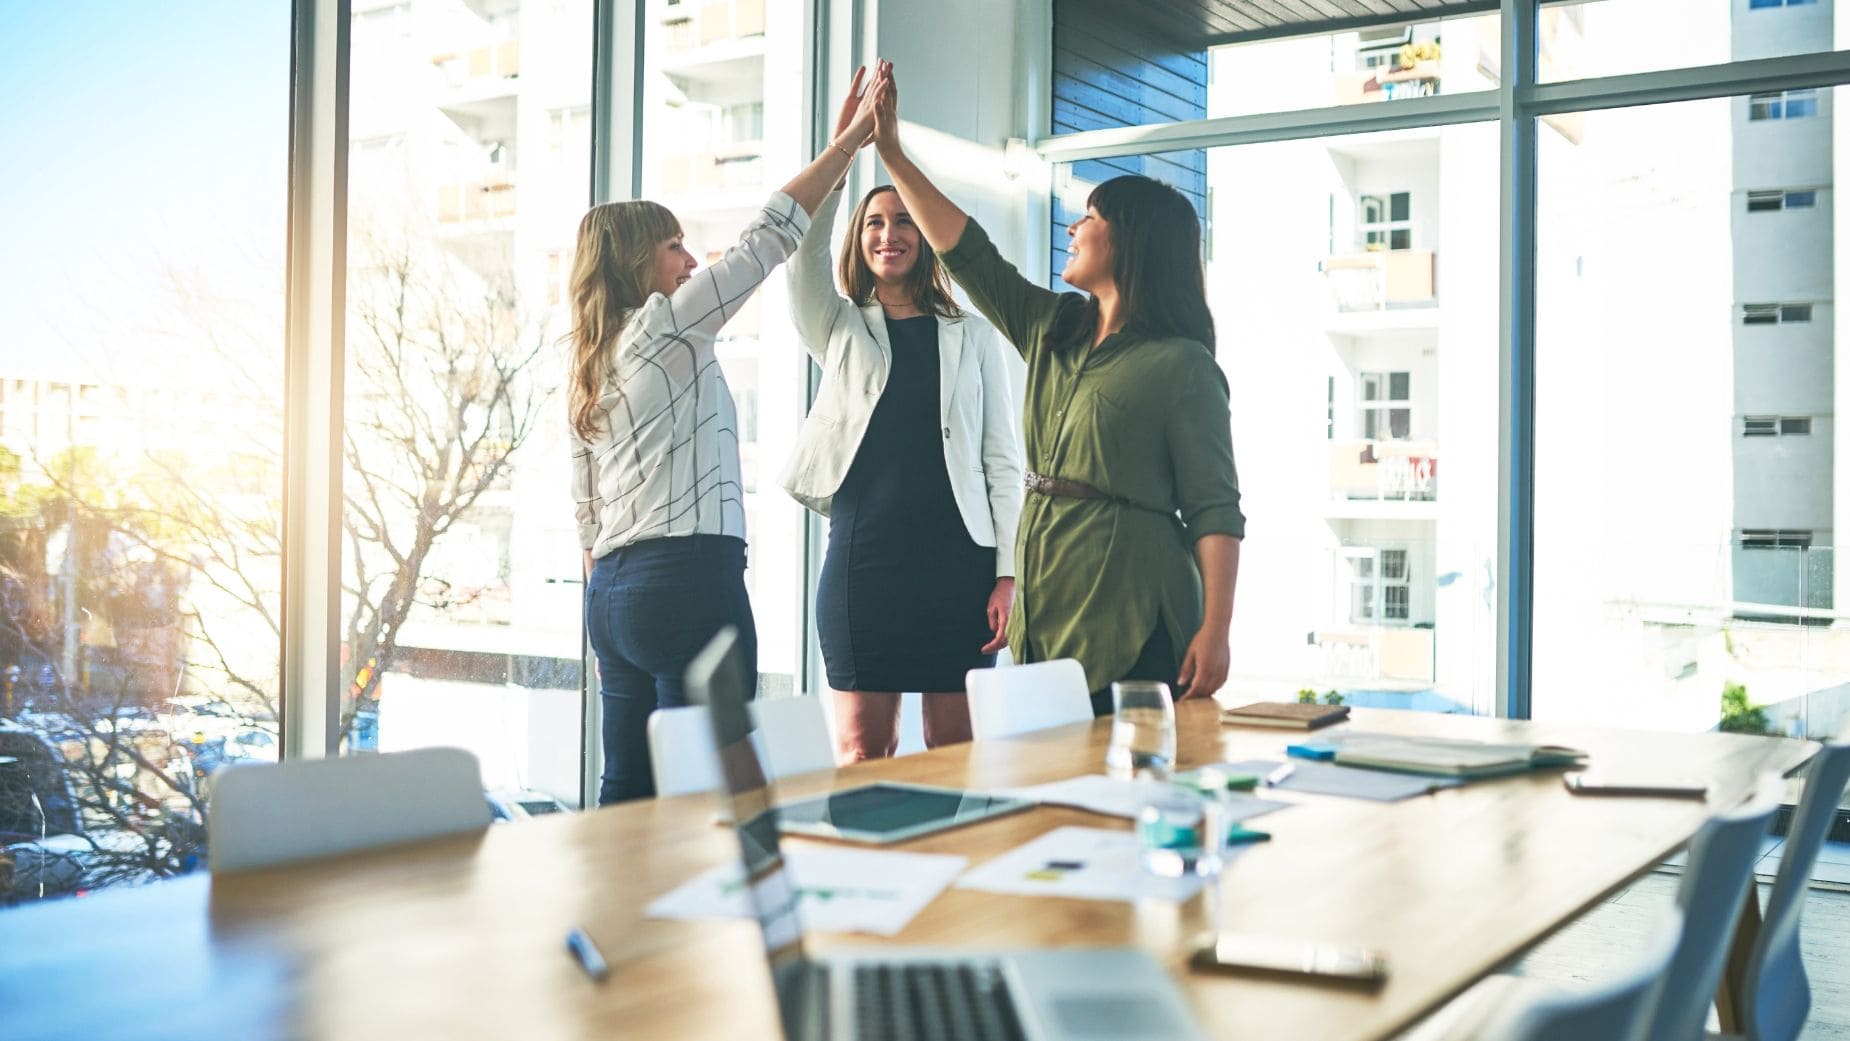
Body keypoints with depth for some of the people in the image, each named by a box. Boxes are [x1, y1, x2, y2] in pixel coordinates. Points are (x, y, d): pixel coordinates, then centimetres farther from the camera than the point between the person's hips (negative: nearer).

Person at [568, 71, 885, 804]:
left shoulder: (592, 367, 18)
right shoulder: (667, 326, -4)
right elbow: (768, 237, -6)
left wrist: (608, 628, 23)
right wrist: (851, 138, -1)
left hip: (612, 590, 9)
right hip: (689, 580, -9)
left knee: (627, 793, 9)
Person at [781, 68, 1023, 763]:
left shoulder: (973, 336, 11)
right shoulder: (840, 330, 14)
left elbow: (1002, 461, 7)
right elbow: (801, 249, -5)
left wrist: (1008, 574, -2)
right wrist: (842, 145, -14)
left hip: (957, 557, 0)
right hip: (862, 555, 0)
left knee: (955, 749, 2)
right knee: (860, 751, 0)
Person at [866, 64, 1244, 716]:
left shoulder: (1181, 366, -7)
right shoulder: (1051, 330, 13)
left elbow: (1215, 510, -11)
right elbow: (966, 251, 17)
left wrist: (1215, 631, -19)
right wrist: (891, 153, 16)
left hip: (1129, 626, -7)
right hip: (1044, 615, 7)